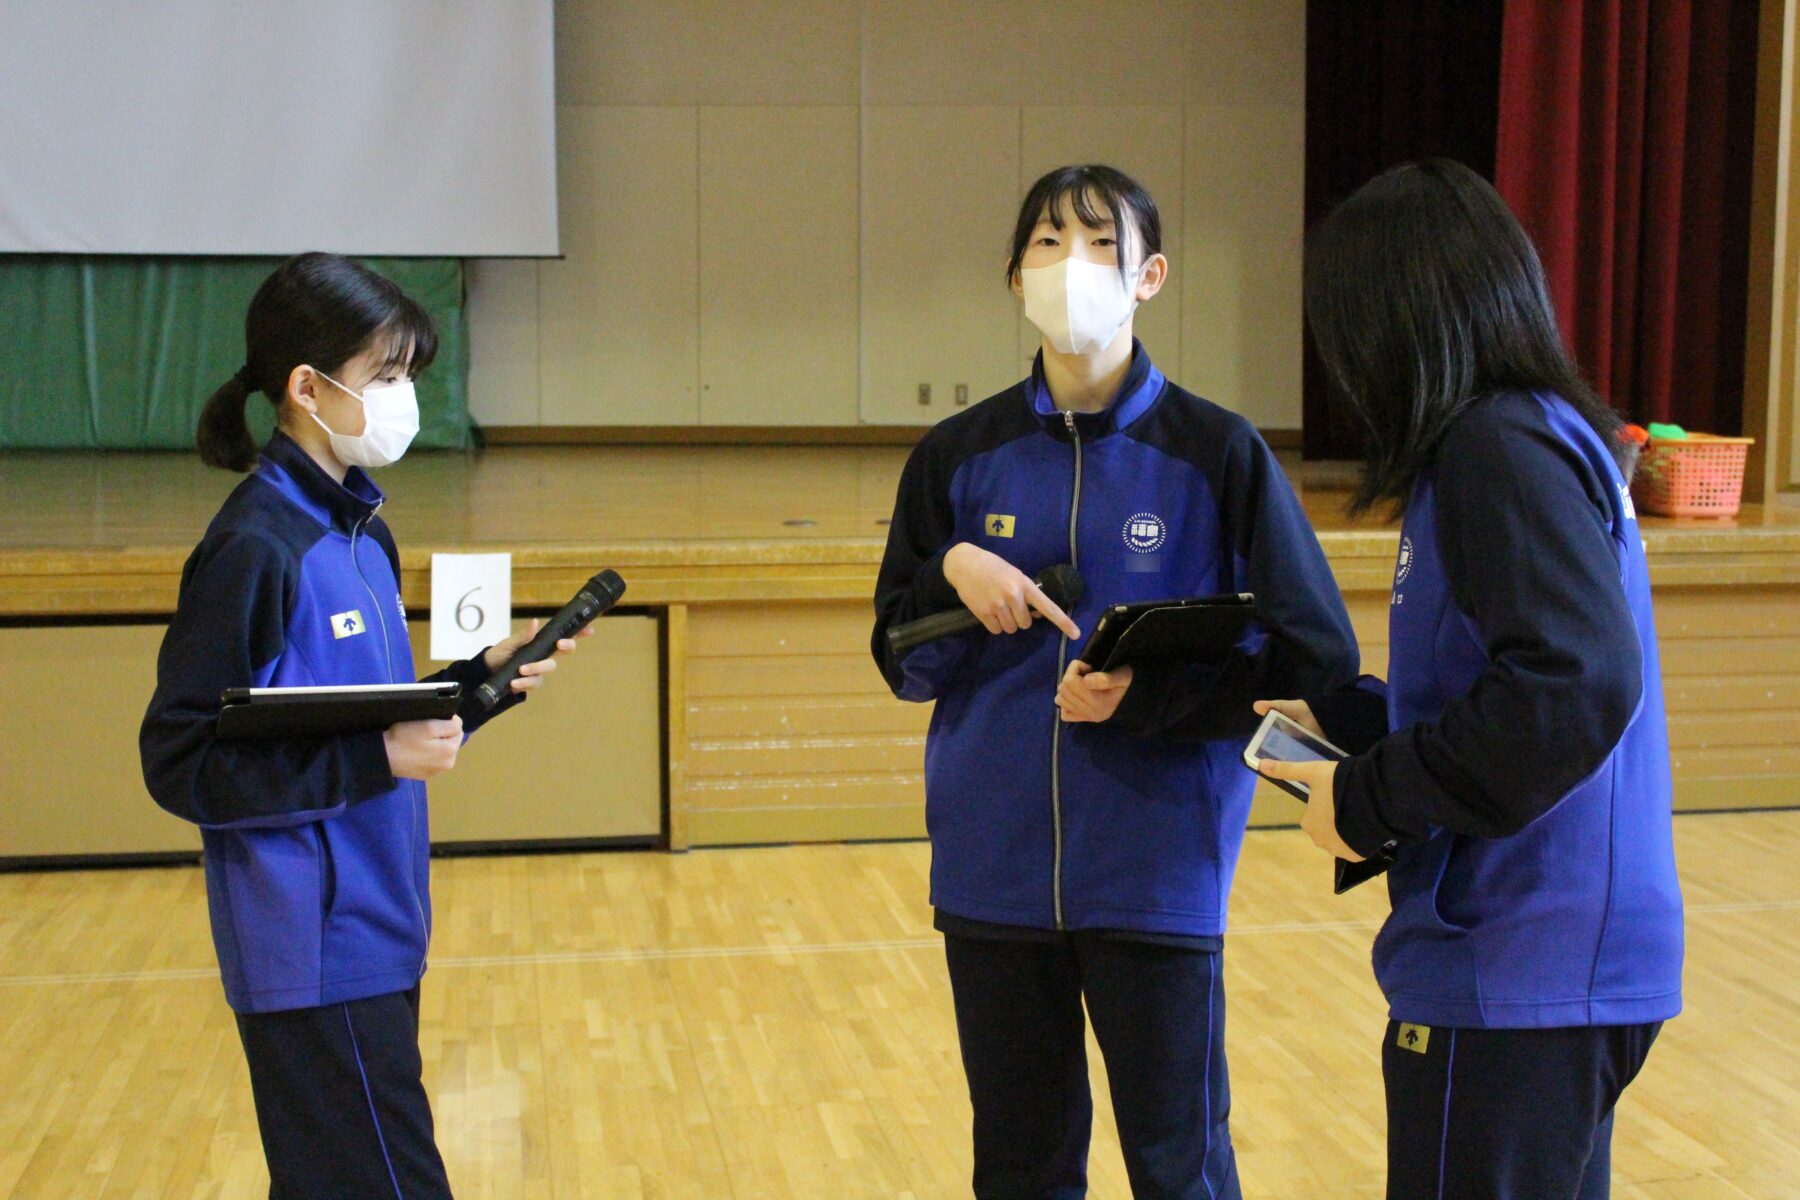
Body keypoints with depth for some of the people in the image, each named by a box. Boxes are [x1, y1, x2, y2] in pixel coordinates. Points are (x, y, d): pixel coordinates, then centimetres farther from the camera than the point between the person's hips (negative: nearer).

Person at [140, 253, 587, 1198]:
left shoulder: (362, 535, 9)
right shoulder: (254, 545, -16)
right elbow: (181, 764, -17)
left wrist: (483, 680, 1)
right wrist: (372, 760, -23)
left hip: (376, 935, 8)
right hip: (313, 951, -8)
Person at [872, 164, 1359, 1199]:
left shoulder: (1216, 453, -4)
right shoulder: (960, 459, 4)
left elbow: (1318, 660, -5)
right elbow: (904, 664, 9)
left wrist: (1149, 694, -16)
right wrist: (955, 573, -11)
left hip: (1156, 875, -3)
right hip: (993, 873, 3)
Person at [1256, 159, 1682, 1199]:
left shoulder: (1499, 449, -16)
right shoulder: (1550, 433, 13)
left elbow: (1578, 685, -27)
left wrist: (1373, 800, -17)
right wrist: (1341, 722, 15)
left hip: (1517, 979, -10)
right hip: (1570, 963, 10)